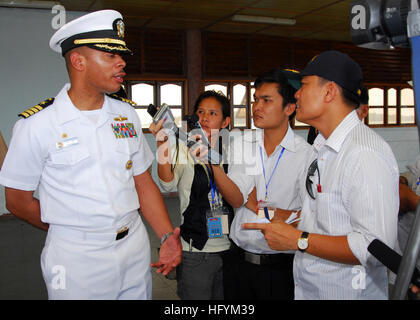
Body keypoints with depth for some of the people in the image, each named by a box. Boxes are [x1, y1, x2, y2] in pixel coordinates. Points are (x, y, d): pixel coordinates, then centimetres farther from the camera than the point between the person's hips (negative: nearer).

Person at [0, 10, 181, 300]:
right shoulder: (36, 125, -11)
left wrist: (167, 237, -5)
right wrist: (76, 231, 2)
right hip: (77, 260, -4)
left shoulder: (127, 115, 3)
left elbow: (143, 182, 5)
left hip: (136, 250, 4)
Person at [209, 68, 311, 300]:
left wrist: (261, 208, -12)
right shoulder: (244, 145, 0)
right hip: (239, 260, 4)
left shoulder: (306, 155, -11)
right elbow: (236, 198, -12)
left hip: (280, 268, -3)